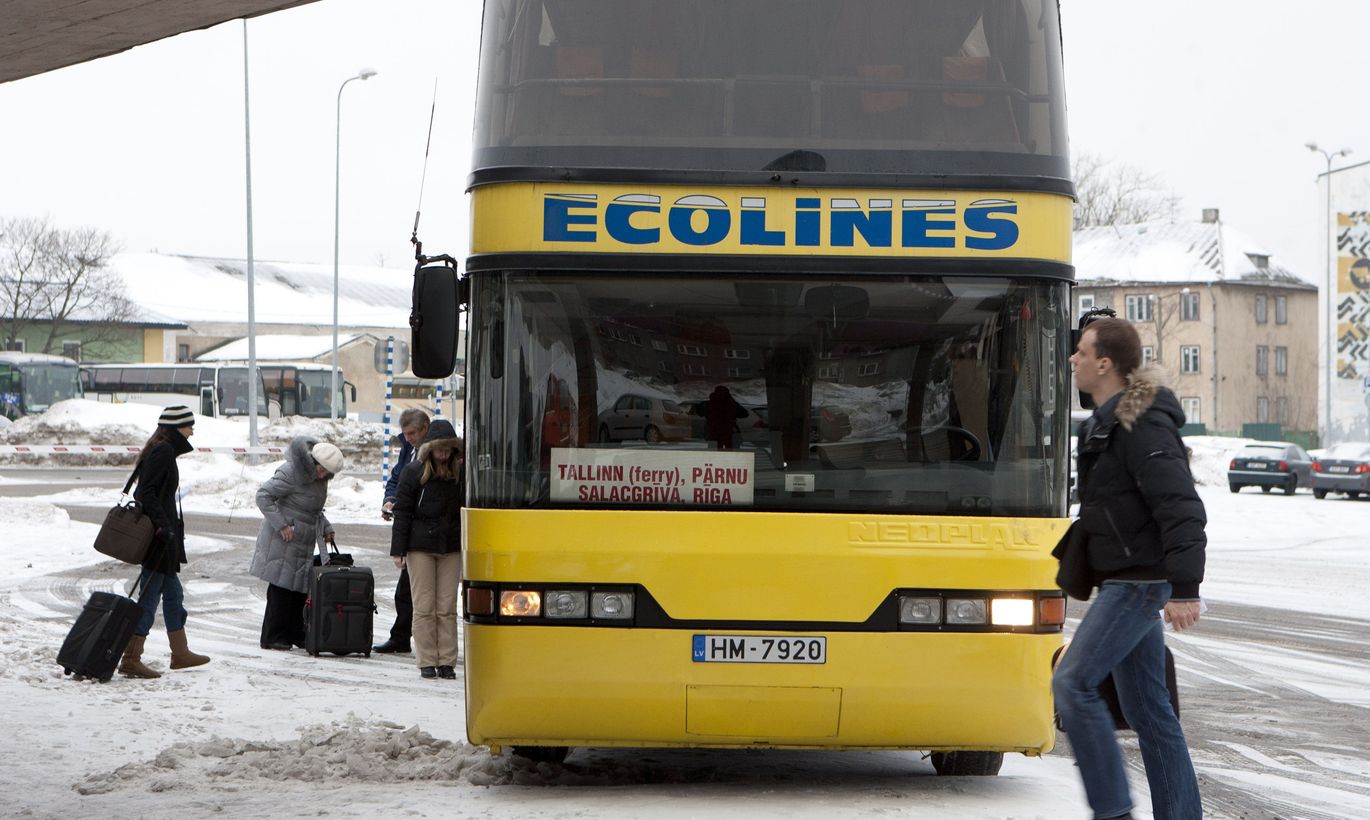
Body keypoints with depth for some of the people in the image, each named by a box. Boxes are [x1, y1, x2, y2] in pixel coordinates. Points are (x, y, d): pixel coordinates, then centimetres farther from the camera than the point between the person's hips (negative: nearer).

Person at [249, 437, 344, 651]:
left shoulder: (319, 477, 9)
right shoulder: (291, 473, -19)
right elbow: (263, 495, -19)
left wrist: (325, 528, 10)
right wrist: (281, 525, -22)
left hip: (304, 542, 8)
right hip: (283, 539, -8)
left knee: (300, 587, 7)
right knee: (281, 587, -7)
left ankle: (296, 634, 15)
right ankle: (273, 637, -3)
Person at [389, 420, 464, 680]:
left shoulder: (459, 473, 5)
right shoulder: (414, 472, -3)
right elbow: (402, 512, -1)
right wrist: (398, 549, -5)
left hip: (451, 548, 2)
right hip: (420, 546, -2)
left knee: (447, 608, 2)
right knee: (424, 607, -1)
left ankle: (447, 662, 6)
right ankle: (427, 662, 3)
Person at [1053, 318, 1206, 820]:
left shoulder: (1143, 426, -17)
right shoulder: (1108, 421, 15)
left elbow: (1181, 510, -23)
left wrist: (1185, 588, -27)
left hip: (1139, 581, -10)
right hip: (1123, 581, 10)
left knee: (1072, 683, -13)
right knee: (1146, 706, 10)